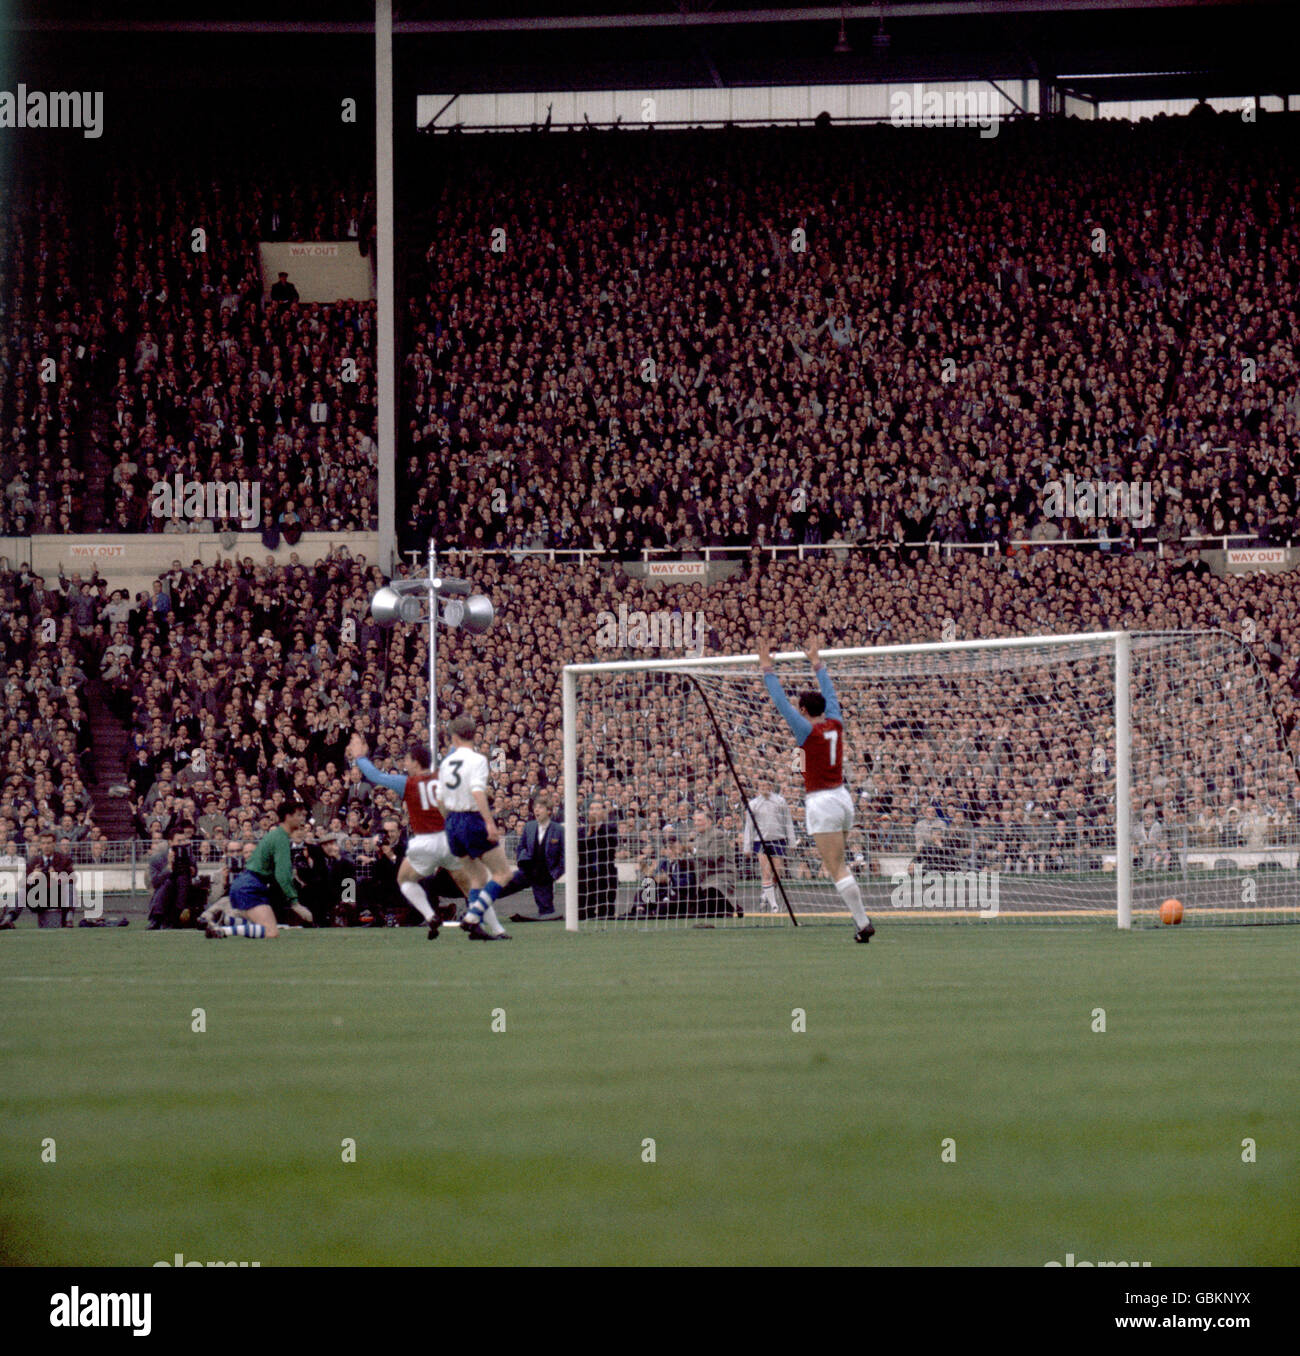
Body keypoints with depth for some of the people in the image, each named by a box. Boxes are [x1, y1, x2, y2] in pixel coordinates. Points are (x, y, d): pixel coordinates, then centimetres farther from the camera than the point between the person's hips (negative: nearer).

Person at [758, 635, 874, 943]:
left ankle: (863, 923, -12)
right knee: (838, 866, 18)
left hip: (821, 801, -8)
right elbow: (830, 694, 22)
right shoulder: (835, 725, 6)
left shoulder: (808, 731, -11)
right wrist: (817, 664, 31)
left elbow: (781, 702, -10)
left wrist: (768, 670, -6)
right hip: (842, 797, 8)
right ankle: (862, 920, 15)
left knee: (836, 869, -7)